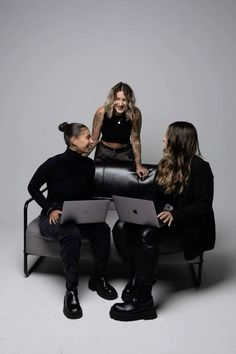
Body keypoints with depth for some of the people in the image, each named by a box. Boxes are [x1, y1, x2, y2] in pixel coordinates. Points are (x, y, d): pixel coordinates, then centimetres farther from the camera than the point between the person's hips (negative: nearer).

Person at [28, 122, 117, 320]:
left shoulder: (89, 165, 0)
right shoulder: (54, 164, -15)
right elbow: (33, 187, -4)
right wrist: (50, 209, -14)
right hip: (53, 217, -4)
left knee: (102, 228, -25)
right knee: (71, 234, -37)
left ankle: (98, 279, -5)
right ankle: (71, 290, -25)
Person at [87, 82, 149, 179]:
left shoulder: (135, 113, -21)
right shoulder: (102, 112, -22)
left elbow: (135, 140, -14)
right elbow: (94, 139, -13)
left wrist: (138, 165, -15)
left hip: (125, 153, 0)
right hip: (104, 152, 0)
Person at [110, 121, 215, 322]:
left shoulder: (200, 168, -9)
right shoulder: (166, 164, 12)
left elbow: (203, 206, -16)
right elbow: (154, 195, 13)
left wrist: (175, 214, -31)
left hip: (186, 228, -7)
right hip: (160, 221, 7)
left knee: (147, 234, -35)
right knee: (121, 227, -18)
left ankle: (142, 299, -27)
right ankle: (136, 277, -5)